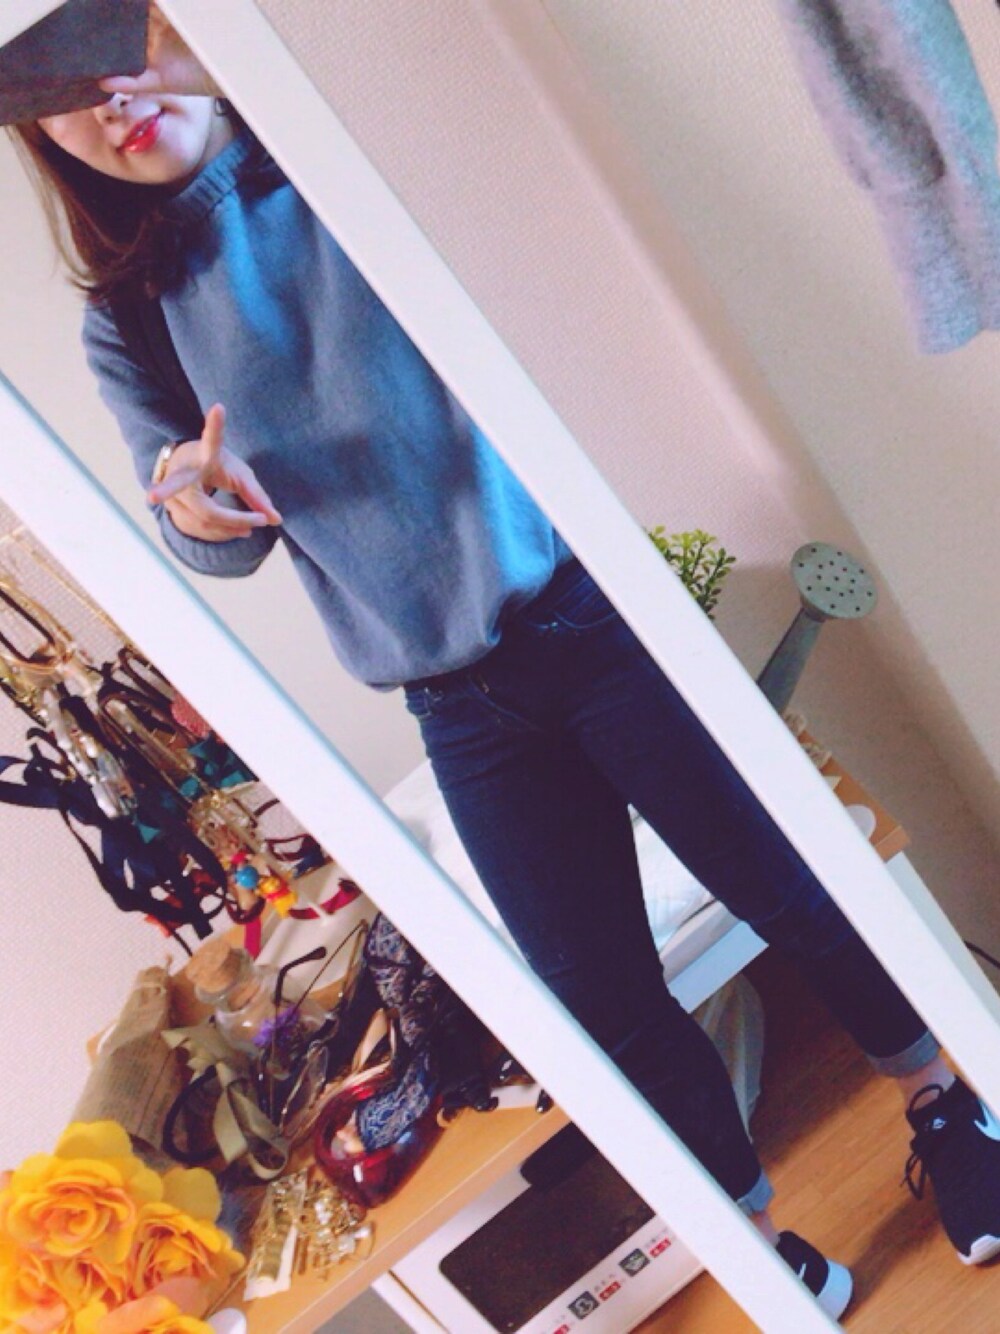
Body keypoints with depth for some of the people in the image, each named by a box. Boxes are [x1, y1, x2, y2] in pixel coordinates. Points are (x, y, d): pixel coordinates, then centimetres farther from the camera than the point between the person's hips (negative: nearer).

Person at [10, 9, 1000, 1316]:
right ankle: (768, 1237, 39)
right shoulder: (129, 319, 7)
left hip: (587, 610, -1)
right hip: (463, 713, 2)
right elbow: (227, 545, 11)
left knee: (790, 888, 9)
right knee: (615, 1012, 10)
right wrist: (193, 495, -12)